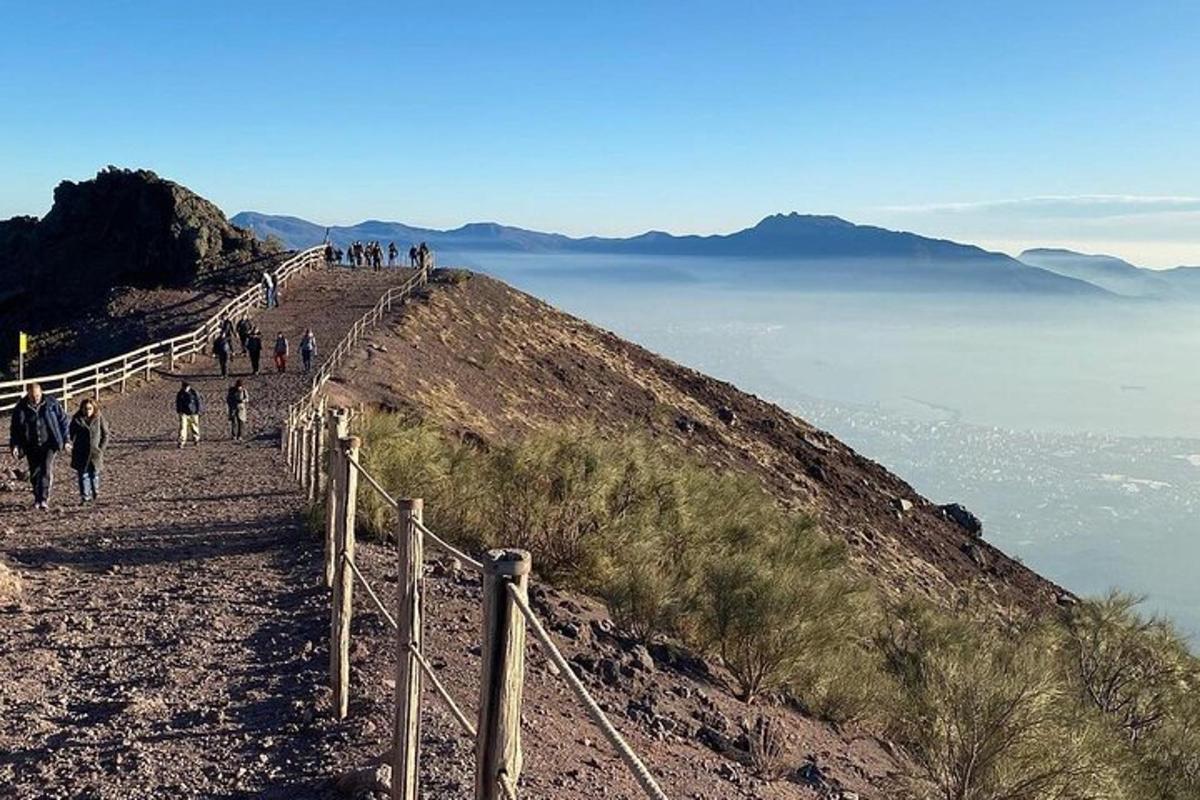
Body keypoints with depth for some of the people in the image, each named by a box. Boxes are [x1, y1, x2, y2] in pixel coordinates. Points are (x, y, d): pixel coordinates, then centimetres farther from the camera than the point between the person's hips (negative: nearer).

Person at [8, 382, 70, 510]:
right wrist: (15, 445, -4)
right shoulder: (21, 408, -3)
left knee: (47, 469, -16)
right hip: (31, 446, 2)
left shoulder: (51, 403, -5)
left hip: (49, 444, -2)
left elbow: (63, 420, 3)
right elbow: (14, 428, 4)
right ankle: (37, 499, 24)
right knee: (34, 473, 7)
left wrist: (66, 439, 2)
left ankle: (44, 499, -16)